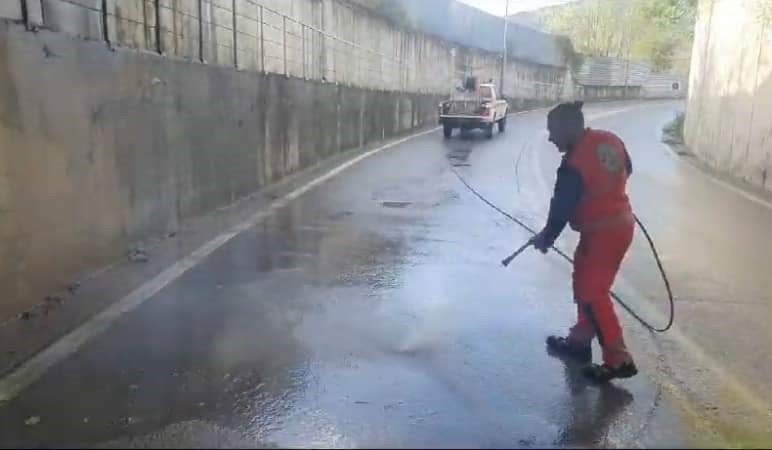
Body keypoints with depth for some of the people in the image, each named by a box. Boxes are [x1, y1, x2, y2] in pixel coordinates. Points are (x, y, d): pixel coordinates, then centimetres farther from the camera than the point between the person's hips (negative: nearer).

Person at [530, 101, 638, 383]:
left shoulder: (573, 164, -23)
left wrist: (546, 238, 0)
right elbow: (626, 170, 18)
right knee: (585, 284, 19)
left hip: (602, 232, -9)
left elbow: (561, 209, -16)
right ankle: (580, 341, 31)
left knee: (592, 294, -3)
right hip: (621, 222, 9)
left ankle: (619, 360, 1)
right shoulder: (611, 141, 1)